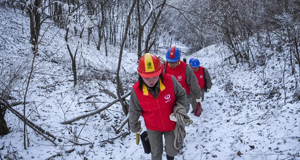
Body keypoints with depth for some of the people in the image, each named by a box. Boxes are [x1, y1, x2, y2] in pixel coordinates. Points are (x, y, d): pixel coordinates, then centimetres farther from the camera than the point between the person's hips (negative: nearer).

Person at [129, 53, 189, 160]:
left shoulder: (170, 81, -29)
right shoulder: (137, 90, -26)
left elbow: (181, 95, -8)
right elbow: (134, 111, -9)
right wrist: (134, 128, 4)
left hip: (171, 124, 1)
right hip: (153, 128, -1)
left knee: (172, 150, 21)